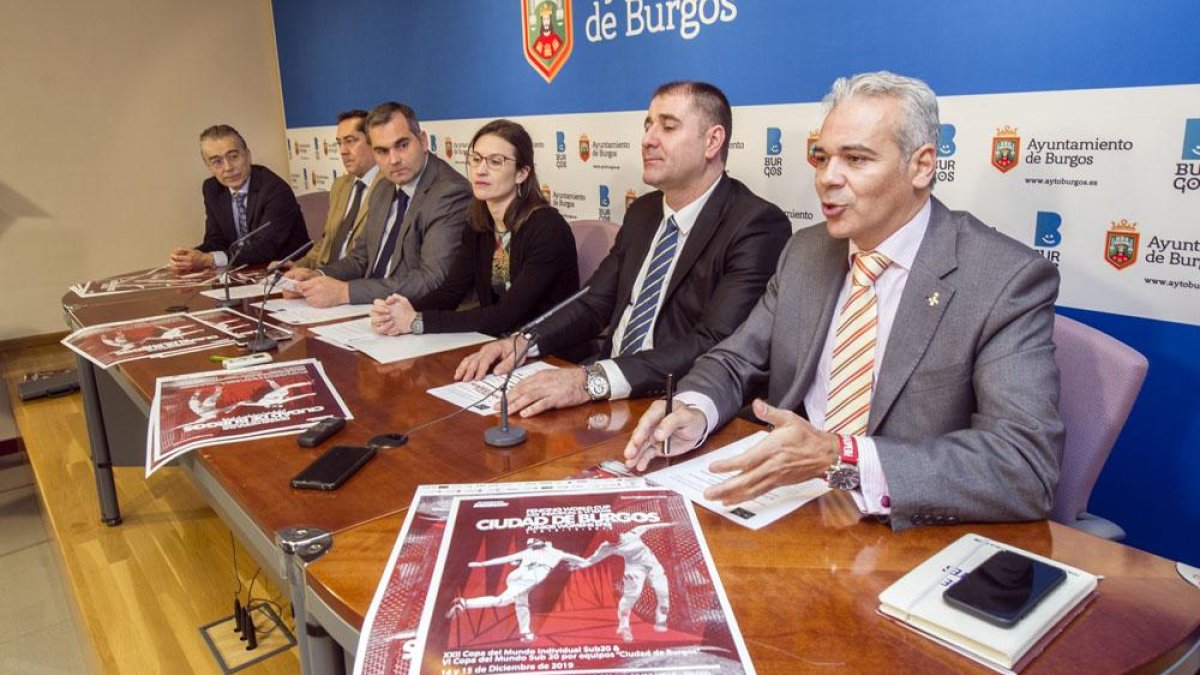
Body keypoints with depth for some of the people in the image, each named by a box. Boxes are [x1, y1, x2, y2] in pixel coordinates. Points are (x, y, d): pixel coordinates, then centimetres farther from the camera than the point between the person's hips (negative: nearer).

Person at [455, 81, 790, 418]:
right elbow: (595, 304, 14)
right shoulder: (642, 213, 12)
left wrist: (594, 380, -33)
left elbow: (717, 345, -24)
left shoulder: (757, 226, -13)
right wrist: (523, 342, -5)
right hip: (609, 401, 6)